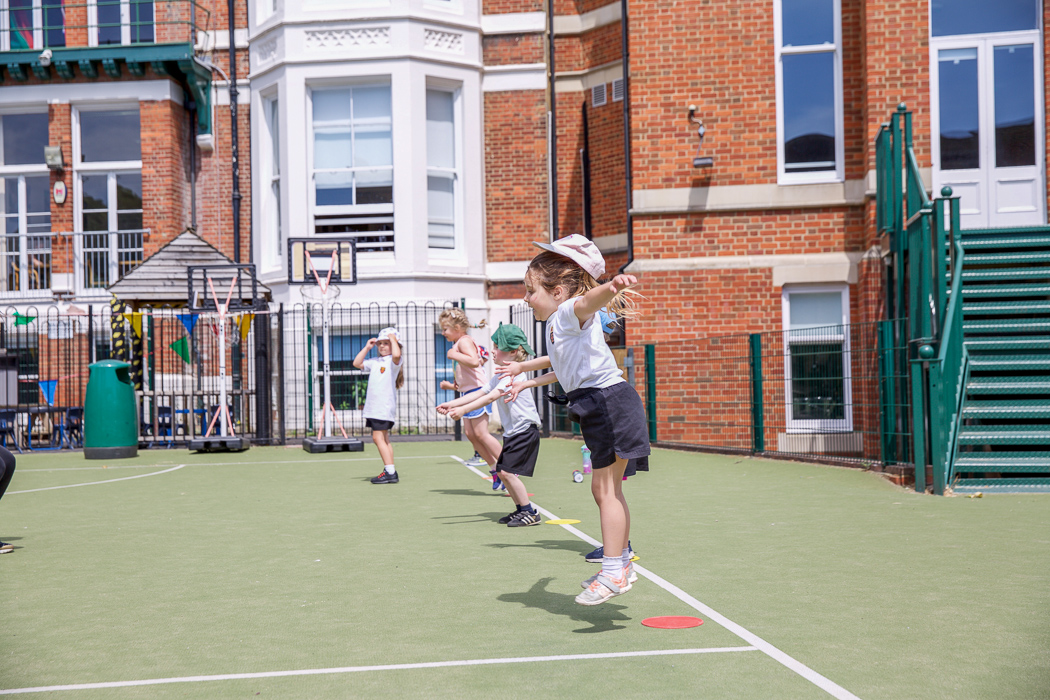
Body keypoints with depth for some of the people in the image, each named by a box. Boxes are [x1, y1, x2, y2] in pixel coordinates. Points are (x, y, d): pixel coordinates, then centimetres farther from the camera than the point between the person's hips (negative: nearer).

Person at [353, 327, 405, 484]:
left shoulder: (393, 361, -6)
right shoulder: (375, 362, 18)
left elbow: (396, 355, -30)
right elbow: (357, 363, 23)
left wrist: (393, 339, -14)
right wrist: (367, 347, 17)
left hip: (385, 406, -9)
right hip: (373, 407, 9)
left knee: (378, 437, -14)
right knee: (384, 439, 10)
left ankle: (390, 472, -15)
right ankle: (390, 471, 15)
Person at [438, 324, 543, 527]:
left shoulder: (513, 373, -18)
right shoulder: (499, 375, 14)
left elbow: (492, 397, -29)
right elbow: (479, 394, 12)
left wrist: (463, 410, -36)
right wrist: (452, 404, 4)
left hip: (525, 431, -10)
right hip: (512, 432, 10)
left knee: (508, 471, -14)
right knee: (501, 471, 10)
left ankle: (530, 513, -6)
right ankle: (521, 509, 19)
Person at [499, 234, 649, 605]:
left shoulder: (571, 312, -11)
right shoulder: (554, 326, 19)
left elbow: (589, 300, -38)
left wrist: (612, 287, -60)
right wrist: (524, 373, 51)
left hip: (609, 400, -10)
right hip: (594, 406, 10)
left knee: (606, 487, -10)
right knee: (604, 489, 16)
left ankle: (613, 571, -8)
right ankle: (622, 563, 28)